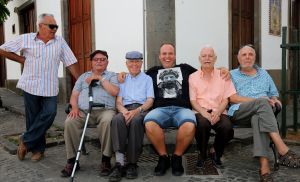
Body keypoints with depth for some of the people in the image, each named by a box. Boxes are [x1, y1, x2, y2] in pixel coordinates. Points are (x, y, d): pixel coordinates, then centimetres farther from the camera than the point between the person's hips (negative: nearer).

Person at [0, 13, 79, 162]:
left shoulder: (60, 41, 5)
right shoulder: (25, 39, 1)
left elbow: (71, 63, 4)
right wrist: (21, 59, 3)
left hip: (50, 88, 1)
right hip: (30, 86, -1)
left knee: (49, 114, -11)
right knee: (33, 118, 6)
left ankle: (26, 141, 10)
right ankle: (38, 149, 22)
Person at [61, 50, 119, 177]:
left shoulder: (111, 75, 18)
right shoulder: (83, 76, 27)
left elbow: (114, 92, -2)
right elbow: (74, 95, 18)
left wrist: (100, 78, -2)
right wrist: (74, 107, -3)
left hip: (105, 110, -2)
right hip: (83, 111, 3)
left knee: (107, 121, -37)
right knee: (69, 122, -27)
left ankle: (106, 160, -23)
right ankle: (72, 160, -15)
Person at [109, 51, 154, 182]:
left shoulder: (147, 79, 19)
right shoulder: (122, 80, 26)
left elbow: (150, 101, 5)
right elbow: (118, 102, 14)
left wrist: (137, 111, -16)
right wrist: (124, 111, -11)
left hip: (142, 109, -2)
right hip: (126, 109, 2)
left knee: (135, 121, -38)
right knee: (117, 120, -35)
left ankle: (132, 163, -29)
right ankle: (119, 163, -38)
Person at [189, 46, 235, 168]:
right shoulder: (193, 77, 9)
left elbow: (226, 99, 7)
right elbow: (193, 101, 2)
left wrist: (217, 112, -14)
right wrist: (205, 113, -17)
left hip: (218, 112, 1)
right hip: (200, 112, -1)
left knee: (227, 127, -30)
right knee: (203, 123, -36)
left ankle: (216, 154, 3)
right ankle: (202, 154, -4)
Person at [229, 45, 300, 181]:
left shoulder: (264, 74, 25)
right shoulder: (232, 75, 14)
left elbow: (274, 95, 24)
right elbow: (232, 98, -1)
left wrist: (274, 100, -3)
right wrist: (258, 101, -12)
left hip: (260, 112, 2)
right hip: (238, 112, -2)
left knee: (258, 118, -37)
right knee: (262, 102, -34)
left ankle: (264, 167, -48)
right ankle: (283, 151, -42)